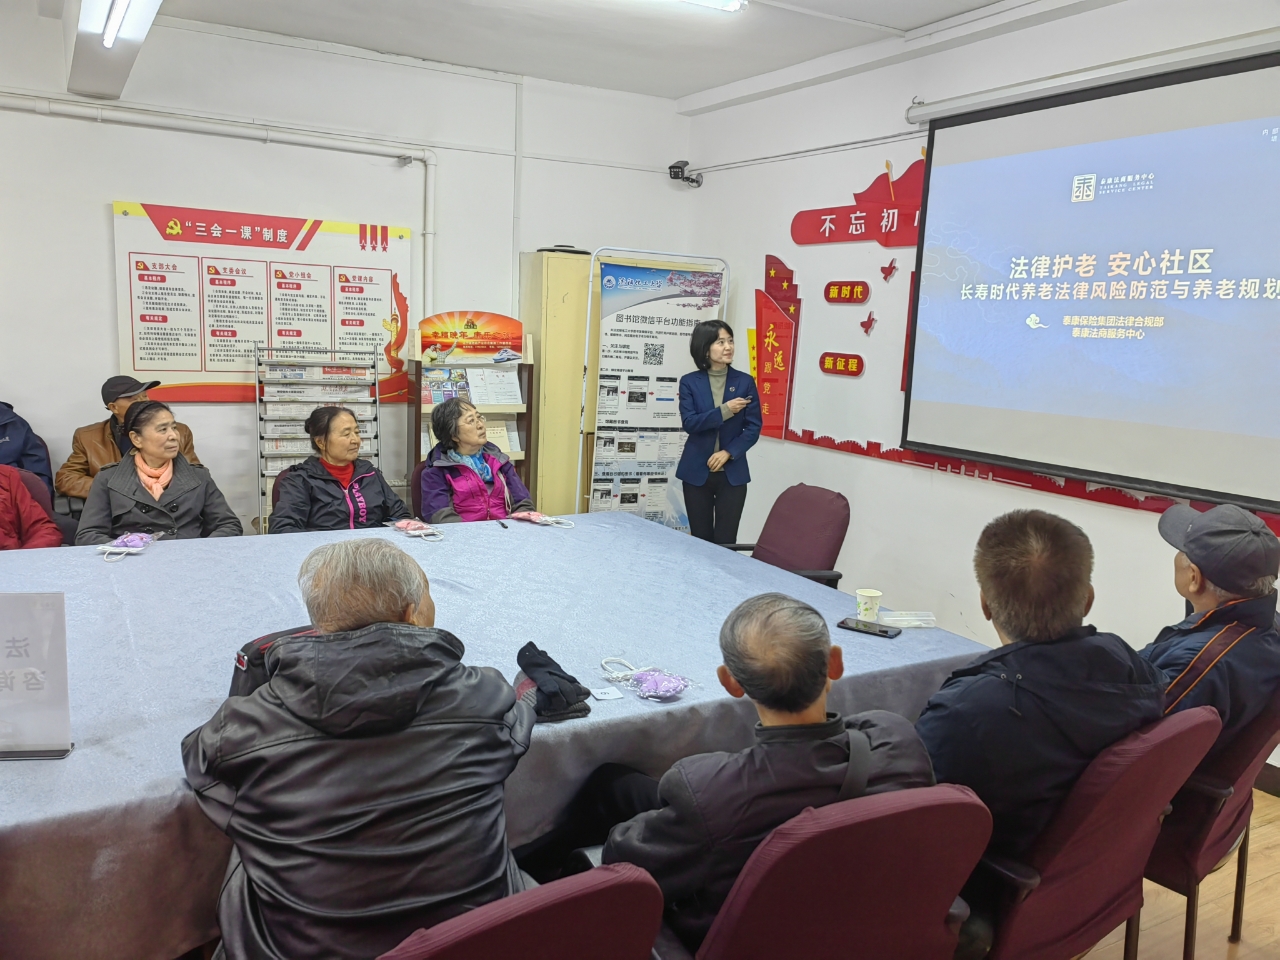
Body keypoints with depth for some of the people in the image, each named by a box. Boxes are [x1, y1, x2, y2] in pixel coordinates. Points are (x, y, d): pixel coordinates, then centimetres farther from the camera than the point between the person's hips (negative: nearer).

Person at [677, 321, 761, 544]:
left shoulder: (745, 382, 1)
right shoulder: (689, 382, 0)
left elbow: (753, 428, -1)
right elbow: (689, 423, -11)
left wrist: (728, 453, -12)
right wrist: (724, 410, -20)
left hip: (732, 473, 0)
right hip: (696, 472, 0)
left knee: (725, 541, 0)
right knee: (700, 539, 7)